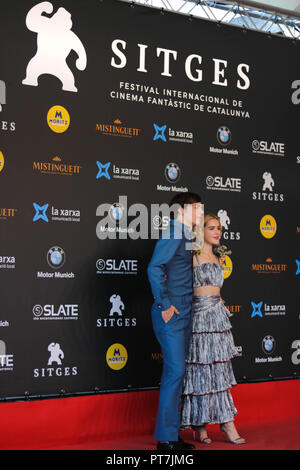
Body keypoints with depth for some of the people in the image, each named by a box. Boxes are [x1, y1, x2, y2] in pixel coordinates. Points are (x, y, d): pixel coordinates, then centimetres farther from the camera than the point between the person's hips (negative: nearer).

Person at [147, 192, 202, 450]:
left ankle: (172, 434, 20)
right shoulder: (172, 235, -12)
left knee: (176, 373, 12)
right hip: (171, 315, -10)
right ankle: (166, 438, 1)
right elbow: (154, 268, -23)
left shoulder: (186, 238, 18)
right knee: (175, 371, -8)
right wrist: (165, 305, -21)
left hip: (184, 314, 10)